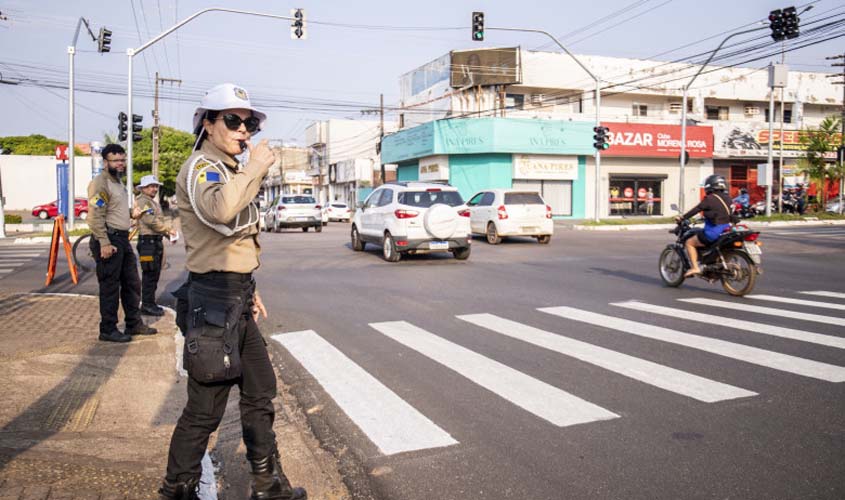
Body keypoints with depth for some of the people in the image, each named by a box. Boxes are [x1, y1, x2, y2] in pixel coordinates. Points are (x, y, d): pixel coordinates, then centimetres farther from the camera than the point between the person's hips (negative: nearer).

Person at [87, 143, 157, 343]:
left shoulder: (118, 181, 18)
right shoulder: (100, 183, -13)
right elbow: (95, 217, -20)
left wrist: (131, 213, 12)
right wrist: (104, 243, -25)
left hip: (123, 238, 10)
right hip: (108, 239, -10)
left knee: (132, 283, 14)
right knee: (110, 287, -2)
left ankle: (134, 323, 25)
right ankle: (108, 330, 8)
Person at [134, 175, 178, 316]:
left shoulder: (154, 202, 22)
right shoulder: (142, 201, -10)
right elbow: (151, 221, -21)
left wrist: (168, 233, 11)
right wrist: (169, 229, -15)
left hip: (156, 241, 10)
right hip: (148, 241, -10)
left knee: (154, 274, 14)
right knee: (149, 274, -8)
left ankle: (150, 303, 22)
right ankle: (147, 305, -3)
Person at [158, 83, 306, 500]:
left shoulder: (227, 170, 19)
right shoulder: (202, 167, -13)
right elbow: (218, 210, -37)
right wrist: (255, 168, -24)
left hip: (237, 300, 10)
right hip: (214, 301, -10)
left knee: (260, 395, 17)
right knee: (205, 409, 0)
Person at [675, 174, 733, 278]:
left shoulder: (710, 199, -12)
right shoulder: (727, 198, 11)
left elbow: (696, 209, -10)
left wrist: (682, 217, -2)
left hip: (713, 232, -9)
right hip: (726, 229, 9)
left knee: (689, 243, 4)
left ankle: (695, 267, -7)